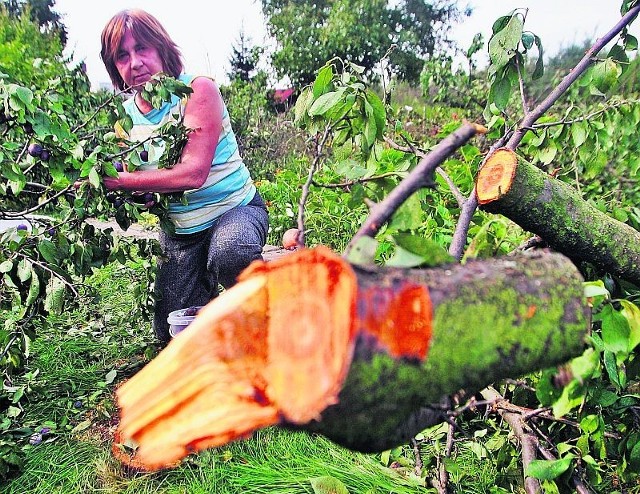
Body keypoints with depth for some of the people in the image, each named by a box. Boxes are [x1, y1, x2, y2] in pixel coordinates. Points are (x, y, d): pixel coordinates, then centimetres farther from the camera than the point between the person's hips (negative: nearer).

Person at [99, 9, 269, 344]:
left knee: (229, 253, -41)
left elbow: (193, 174, -29)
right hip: (178, 231, 5)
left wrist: (120, 181, -26)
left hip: (235, 208, -5)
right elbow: (129, 186, 2)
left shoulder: (198, 90, -17)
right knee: (173, 334, 7)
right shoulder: (125, 116, -1)